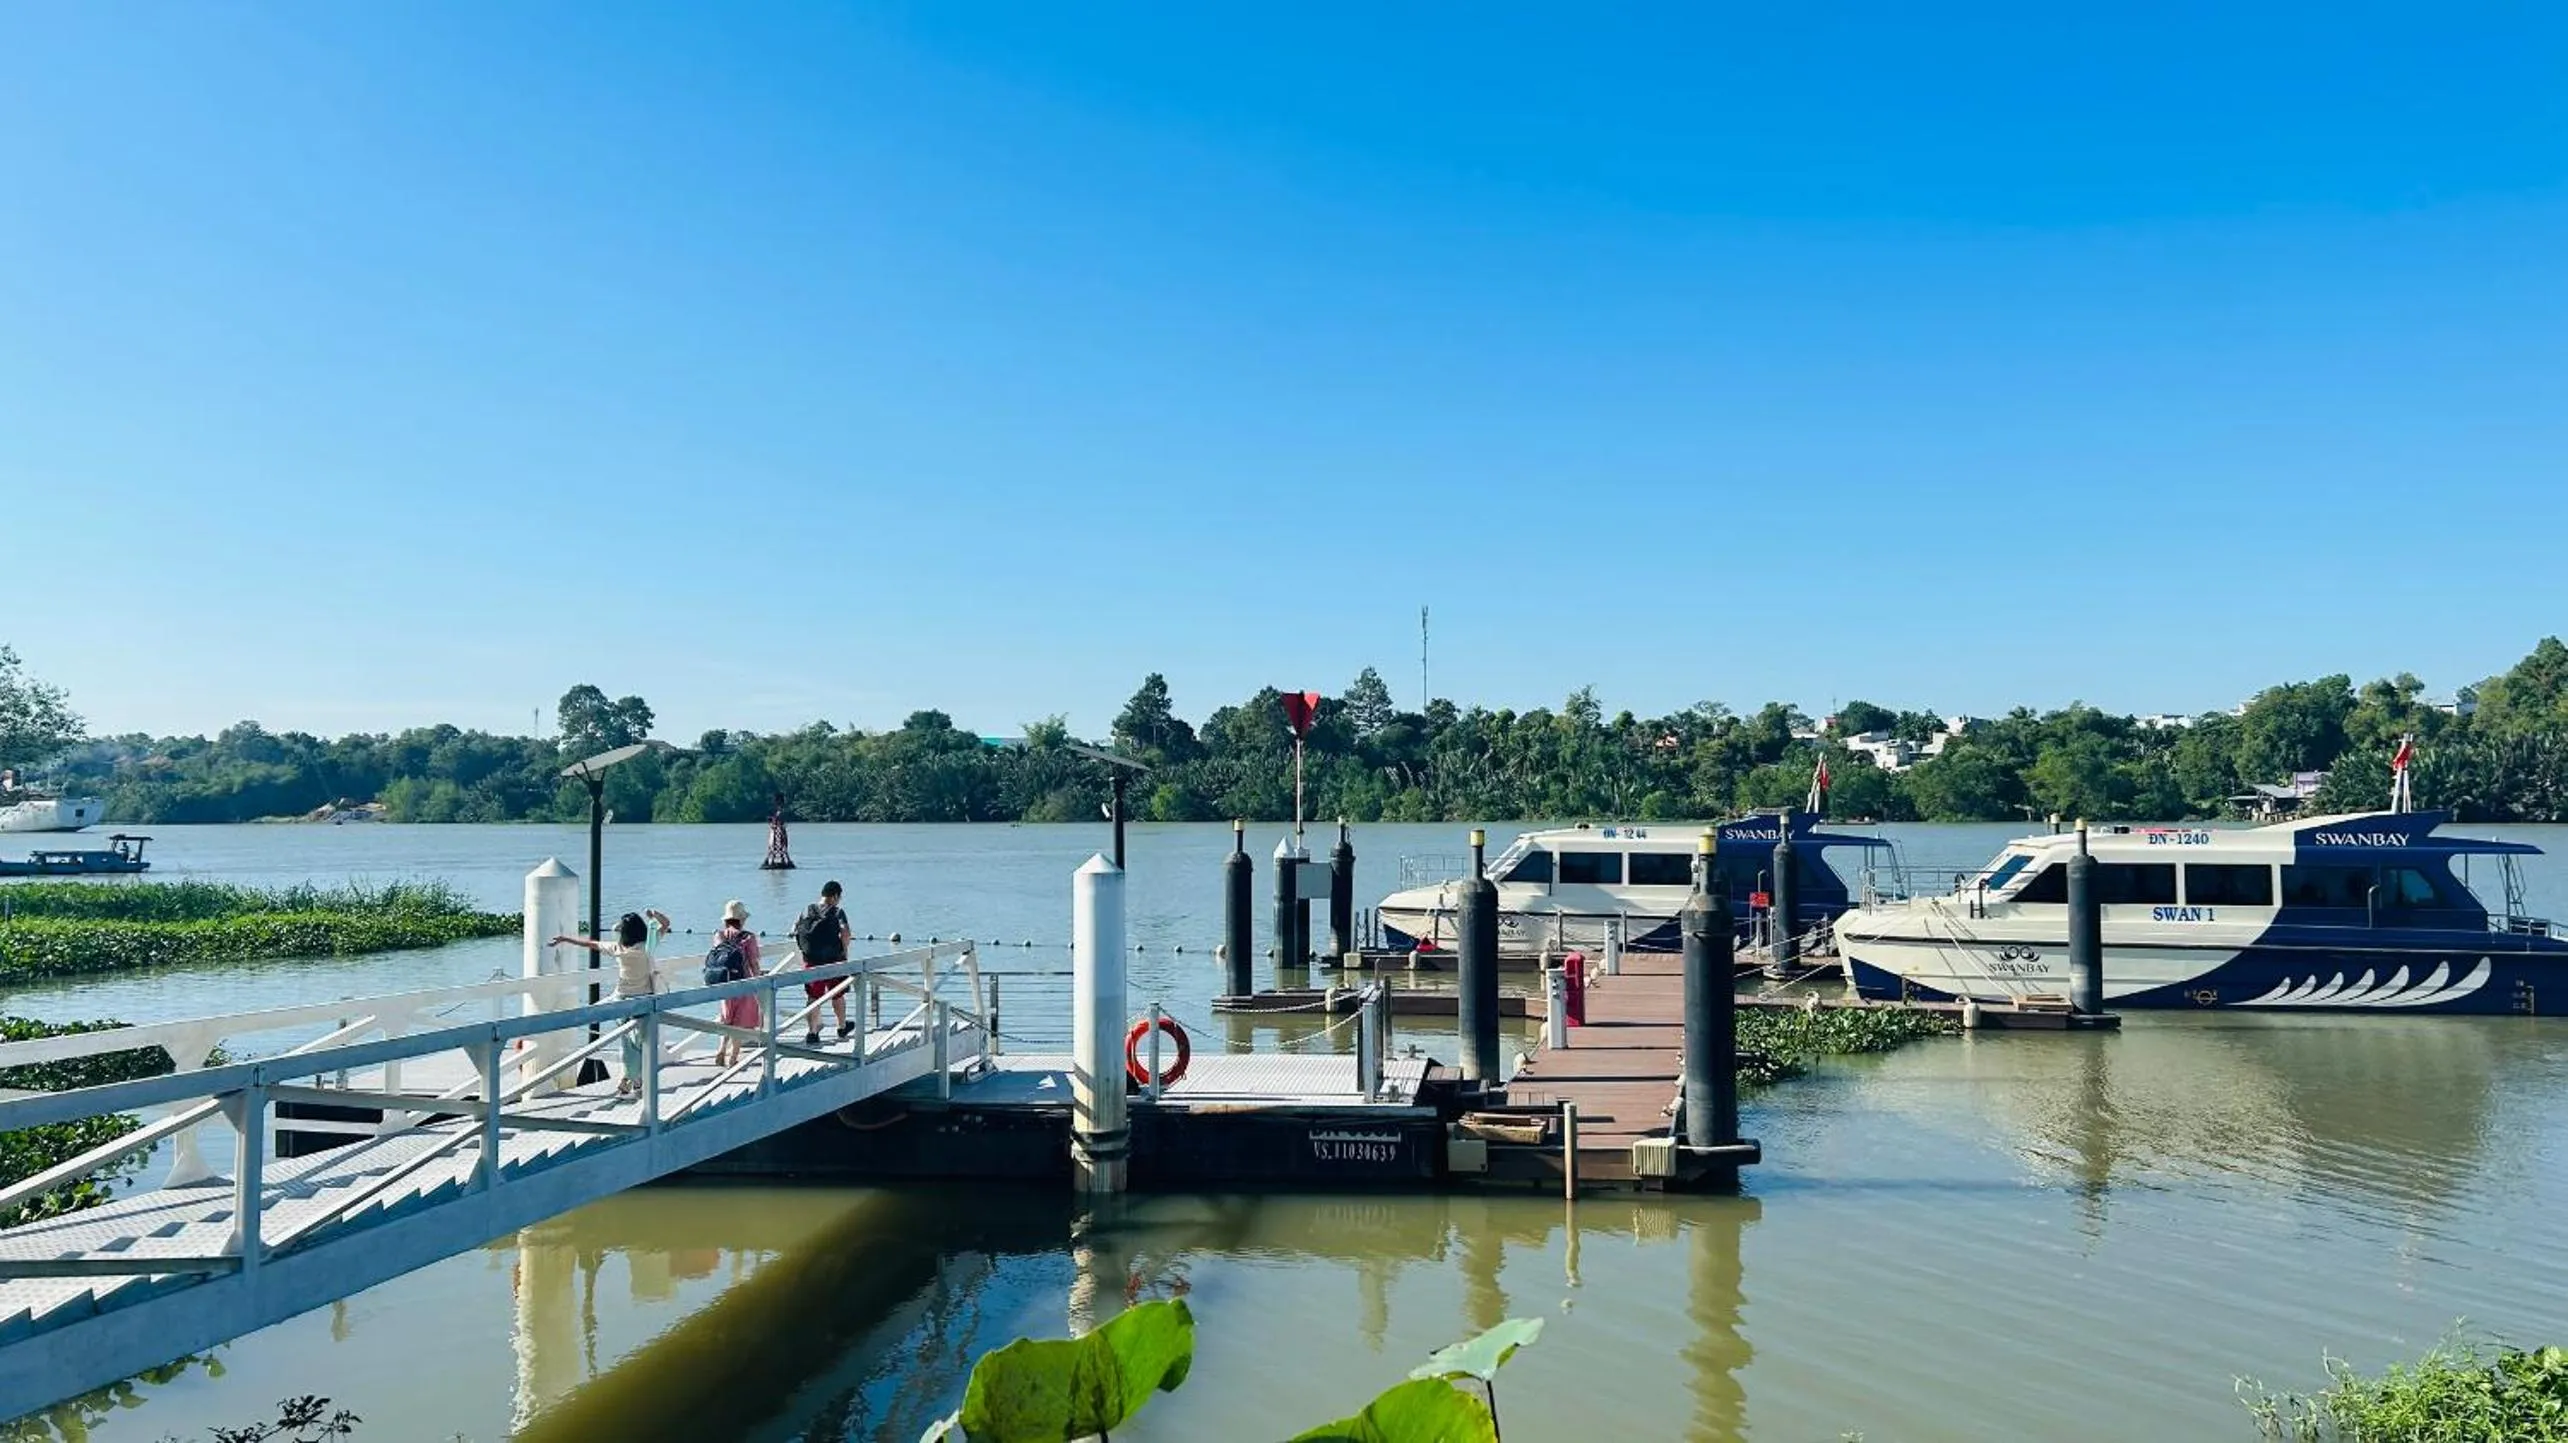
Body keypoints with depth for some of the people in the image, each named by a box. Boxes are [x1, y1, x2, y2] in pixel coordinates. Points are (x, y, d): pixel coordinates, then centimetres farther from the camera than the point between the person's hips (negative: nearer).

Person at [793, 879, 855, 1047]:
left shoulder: (807, 910, 5)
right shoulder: (837, 912, -9)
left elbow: (794, 931, 9)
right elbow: (846, 933, -23)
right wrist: (844, 950, -8)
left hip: (811, 961, 3)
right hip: (833, 961, -3)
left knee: (813, 998, 7)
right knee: (838, 996, 16)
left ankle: (813, 1034, 1)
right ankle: (842, 1030, 32)